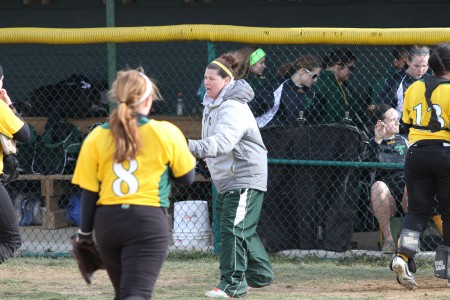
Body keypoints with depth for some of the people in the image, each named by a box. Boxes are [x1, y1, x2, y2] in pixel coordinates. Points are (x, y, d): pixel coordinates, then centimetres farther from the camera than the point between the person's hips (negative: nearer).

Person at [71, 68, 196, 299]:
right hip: (148, 220, -4)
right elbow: (186, 177, 6)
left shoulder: (97, 137, 2)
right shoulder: (167, 133, -3)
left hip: (107, 221, 4)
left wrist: (84, 233, 12)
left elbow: (88, 191, 3)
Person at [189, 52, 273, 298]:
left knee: (233, 229, -15)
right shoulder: (212, 104, 10)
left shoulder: (234, 108, -22)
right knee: (243, 231, 18)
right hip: (226, 177, 10)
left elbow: (222, 142, -37)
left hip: (246, 178, -10)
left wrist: (192, 147, -47)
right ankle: (259, 274, 32)